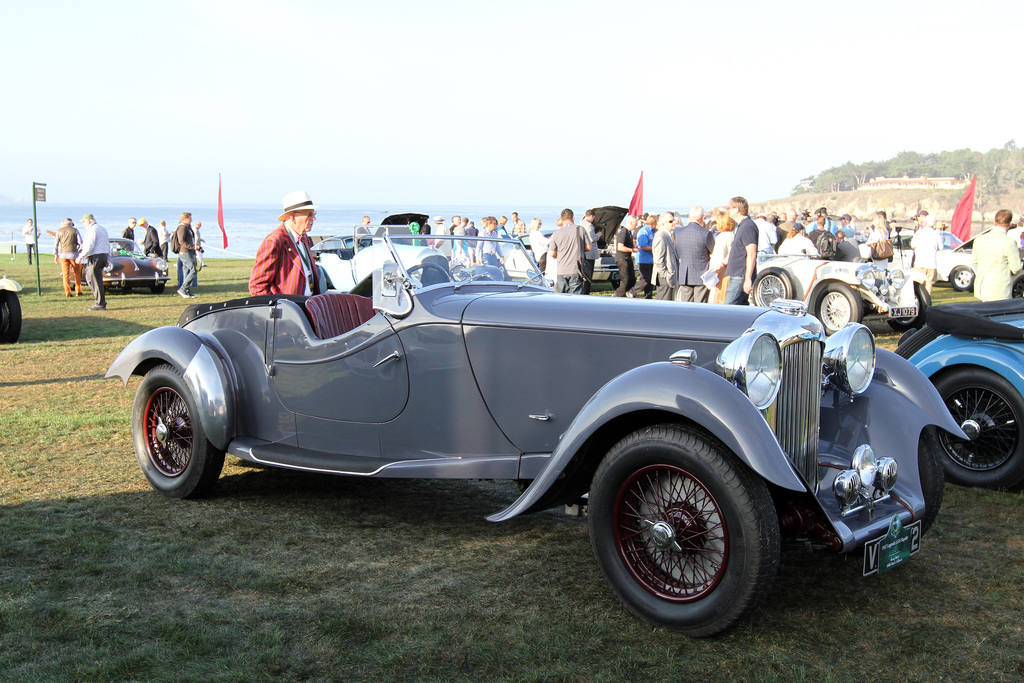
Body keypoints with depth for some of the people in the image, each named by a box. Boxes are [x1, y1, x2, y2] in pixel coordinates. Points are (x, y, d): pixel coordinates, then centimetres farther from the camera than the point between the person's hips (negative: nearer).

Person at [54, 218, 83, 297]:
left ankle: (67, 292, 2)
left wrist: (56, 255, 14)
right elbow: (80, 243, -4)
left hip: (63, 255, 2)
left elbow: (56, 244, 6)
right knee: (77, 273, 12)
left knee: (65, 274, 5)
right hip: (73, 254, -1)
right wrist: (80, 255, 3)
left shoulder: (59, 231, 8)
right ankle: (78, 291, 10)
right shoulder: (75, 230, 2)